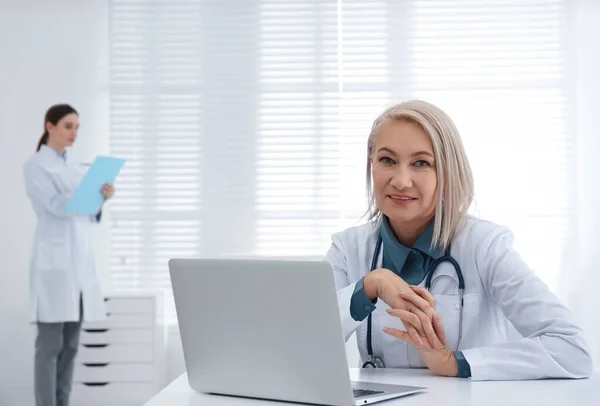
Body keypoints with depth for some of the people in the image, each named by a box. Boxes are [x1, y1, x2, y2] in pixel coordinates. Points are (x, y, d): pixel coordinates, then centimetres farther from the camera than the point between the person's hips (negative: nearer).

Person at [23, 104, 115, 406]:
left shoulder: (76, 168, 18)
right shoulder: (35, 166, -3)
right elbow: (56, 205, -17)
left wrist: (101, 199, -5)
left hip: (81, 259, 7)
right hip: (54, 259, -7)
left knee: (70, 343, 8)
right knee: (50, 343, -7)